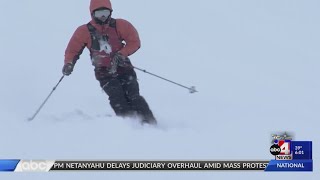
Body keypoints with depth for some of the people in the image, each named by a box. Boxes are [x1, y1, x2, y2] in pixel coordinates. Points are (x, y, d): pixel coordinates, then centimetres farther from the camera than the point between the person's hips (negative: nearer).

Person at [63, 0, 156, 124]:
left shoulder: (120, 25, -1)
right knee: (117, 98, -22)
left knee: (133, 97, -15)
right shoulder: (85, 31, 0)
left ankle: (150, 122, -13)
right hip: (104, 73, 0)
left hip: (123, 69, 0)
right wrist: (69, 63, -12)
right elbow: (73, 50, 8)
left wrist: (121, 54, -16)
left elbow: (134, 42, -1)